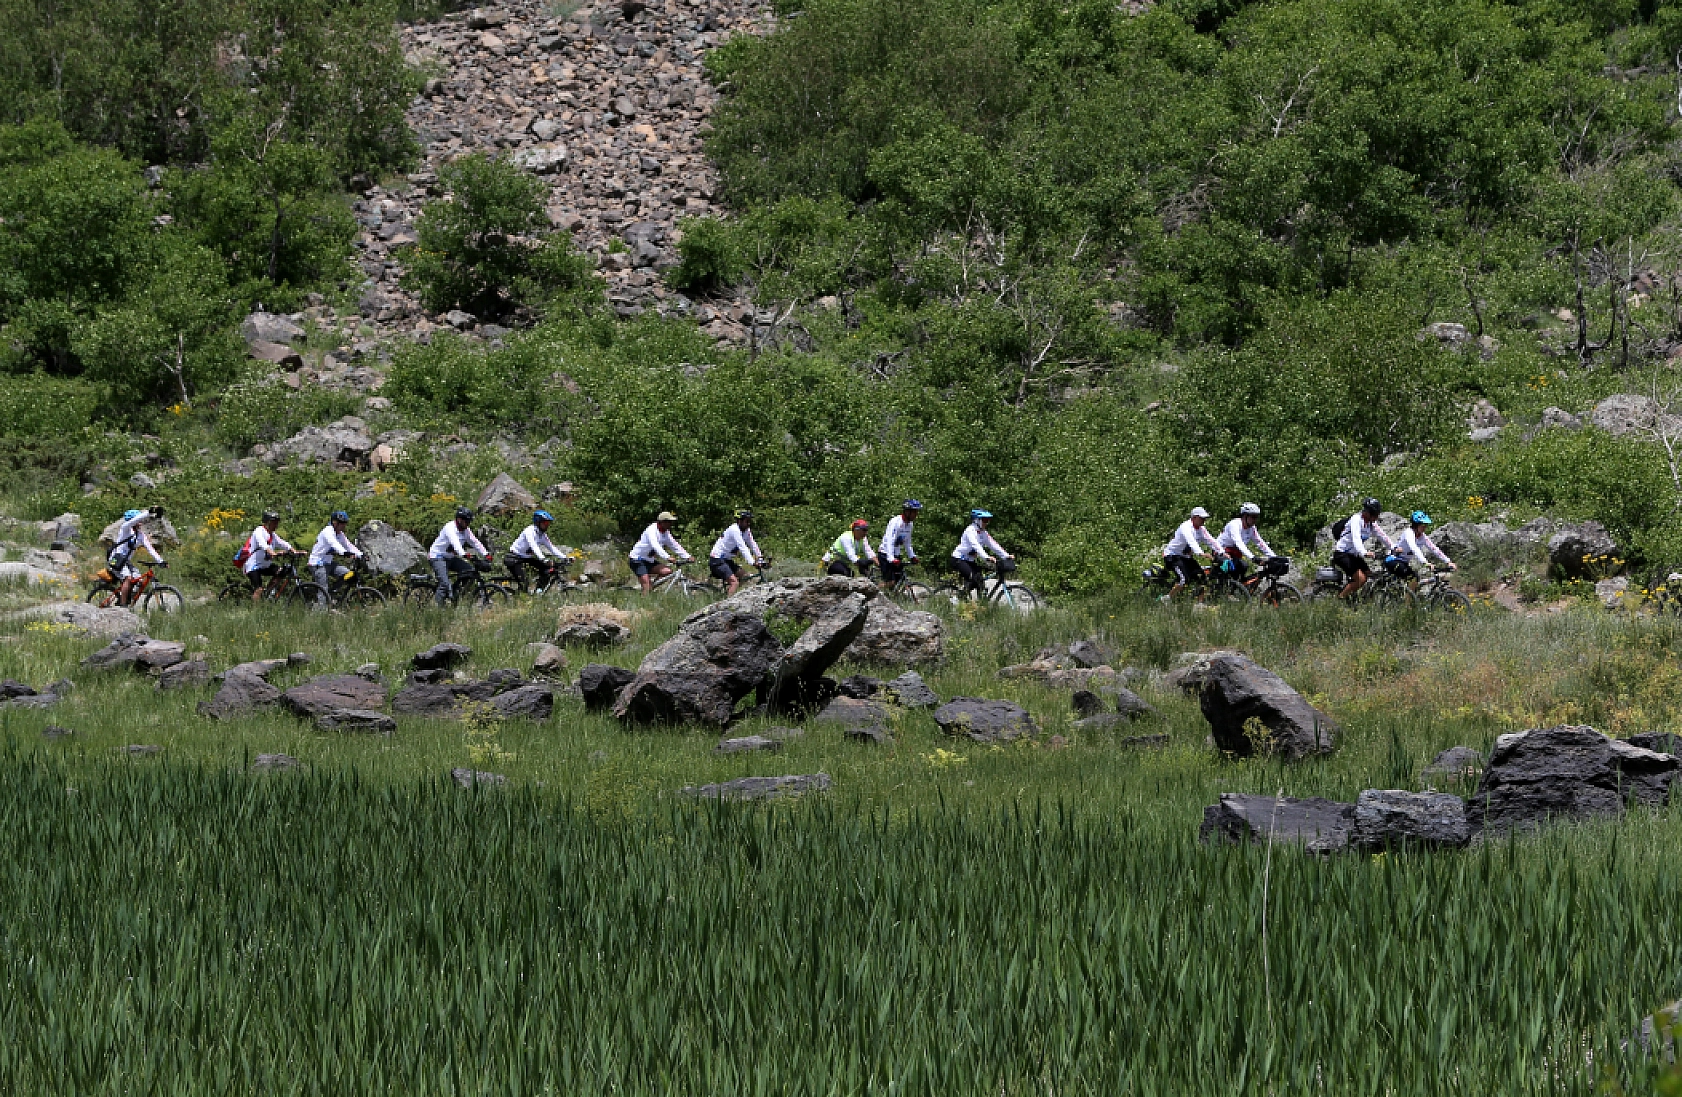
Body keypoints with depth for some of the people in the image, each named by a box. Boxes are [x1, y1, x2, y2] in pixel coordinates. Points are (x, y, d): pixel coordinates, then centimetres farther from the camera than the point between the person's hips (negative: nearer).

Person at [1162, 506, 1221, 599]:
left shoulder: (1201, 529, 3)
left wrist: (1222, 553, -19)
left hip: (1185, 557, 8)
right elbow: (1191, 542, -40)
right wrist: (1201, 553, -55)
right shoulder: (1186, 527, -23)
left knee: (1201, 577, -8)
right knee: (1184, 579, -25)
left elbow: (1211, 541, -4)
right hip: (1172, 556, -8)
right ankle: (1166, 599, -13)